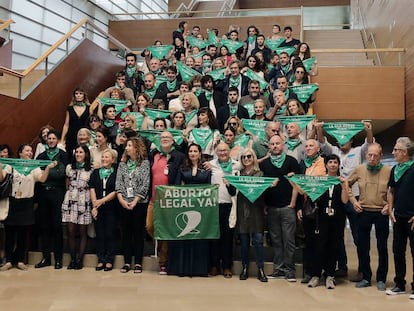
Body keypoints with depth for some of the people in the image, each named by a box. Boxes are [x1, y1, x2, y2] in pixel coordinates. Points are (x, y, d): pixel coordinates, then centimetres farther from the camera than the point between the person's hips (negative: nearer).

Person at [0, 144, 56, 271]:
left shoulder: (34, 167, 5)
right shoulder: (11, 165, 3)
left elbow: (42, 179, -11)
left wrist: (48, 168, -25)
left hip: (26, 203, 1)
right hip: (12, 202, -1)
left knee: (23, 233, 7)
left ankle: (20, 260, 17)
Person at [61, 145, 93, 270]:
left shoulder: (91, 169, 3)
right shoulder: (69, 167, 12)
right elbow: (67, 184, 19)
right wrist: (70, 193, 11)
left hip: (84, 202, -2)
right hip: (70, 202, 2)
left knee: (83, 232, 1)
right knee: (70, 232, 0)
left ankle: (79, 259, 8)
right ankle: (72, 259, 10)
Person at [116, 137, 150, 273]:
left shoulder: (144, 163, -1)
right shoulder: (123, 163, 11)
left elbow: (145, 184, -7)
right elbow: (118, 182, 4)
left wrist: (135, 201, -13)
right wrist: (121, 199, -9)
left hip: (139, 202, -4)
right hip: (124, 203, 4)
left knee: (138, 232, 2)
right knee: (125, 232, 6)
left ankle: (138, 262, 9)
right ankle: (127, 262, 14)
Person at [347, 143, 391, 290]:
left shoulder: (388, 171, -7)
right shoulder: (359, 169, 1)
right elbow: (347, 184, 12)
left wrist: (390, 204, -10)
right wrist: (353, 200, 4)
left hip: (381, 213, -2)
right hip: (363, 212, 2)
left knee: (382, 247, 8)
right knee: (362, 247, 8)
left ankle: (381, 279, 22)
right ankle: (366, 277, 22)